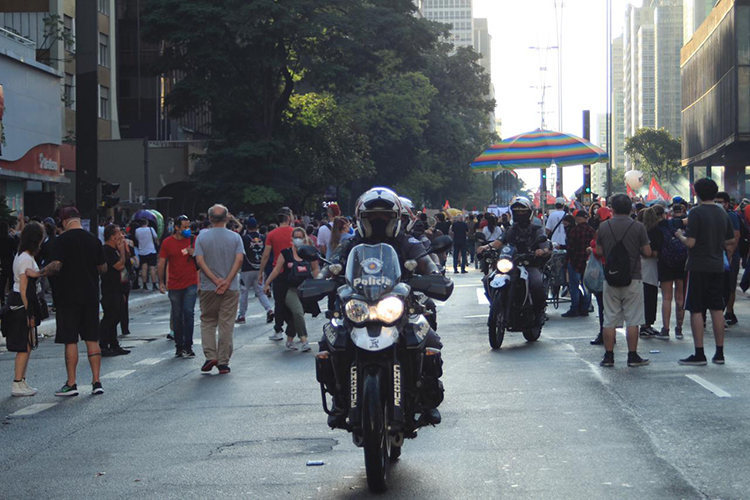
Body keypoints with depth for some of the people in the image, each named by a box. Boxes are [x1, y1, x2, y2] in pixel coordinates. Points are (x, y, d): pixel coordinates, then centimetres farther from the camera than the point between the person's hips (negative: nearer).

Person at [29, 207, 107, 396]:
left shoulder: (62, 240, -9)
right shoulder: (94, 240, 5)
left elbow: (56, 265, -19)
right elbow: (103, 268, 10)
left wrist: (38, 274, -6)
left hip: (69, 297, -4)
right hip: (91, 297, 4)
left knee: (70, 341, 1)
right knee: (92, 339, 8)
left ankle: (71, 384, 3)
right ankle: (96, 382, 6)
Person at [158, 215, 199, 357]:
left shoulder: (194, 240, 2)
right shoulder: (167, 242, 0)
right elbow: (162, 263, 4)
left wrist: (194, 254, -10)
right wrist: (161, 282, 1)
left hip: (191, 283, -1)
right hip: (174, 285, 1)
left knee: (189, 313, -10)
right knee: (177, 316, 7)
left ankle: (188, 346, -4)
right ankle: (179, 346, 17)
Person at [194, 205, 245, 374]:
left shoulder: (202, 236, 0)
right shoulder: (235, 237, 0)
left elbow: (199, 260, -9)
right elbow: (239, 259, -11)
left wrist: (216, 281, -11)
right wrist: (227, 281, -13)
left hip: (208, 288, 0)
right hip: (231, 289, 0)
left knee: (207, 322, 13)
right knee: (226, 325, 5)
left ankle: (210, 356, -2)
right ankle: (223, 362, 6)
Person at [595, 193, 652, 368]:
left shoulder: (603, 227, 0)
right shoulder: (638, 227, -6)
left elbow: (599, 252, 6)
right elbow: (647, 252, -4)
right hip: (633, 279, -2)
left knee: (609, 320, 7)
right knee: (632, 319, 3)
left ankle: (608, 357, 8)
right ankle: (633, 357, 5)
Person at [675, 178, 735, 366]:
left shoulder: (696, 213, -13)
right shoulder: (722, 213, 8)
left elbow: (690, 243, -18)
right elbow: (731, 241, 13)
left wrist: (680, 235, 1)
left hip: (698, 266, -6)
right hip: (717, 266, 6)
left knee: (696, 310, -2)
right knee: (717, 309, 9)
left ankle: (699, 354, -2)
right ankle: (719, 353, 12)